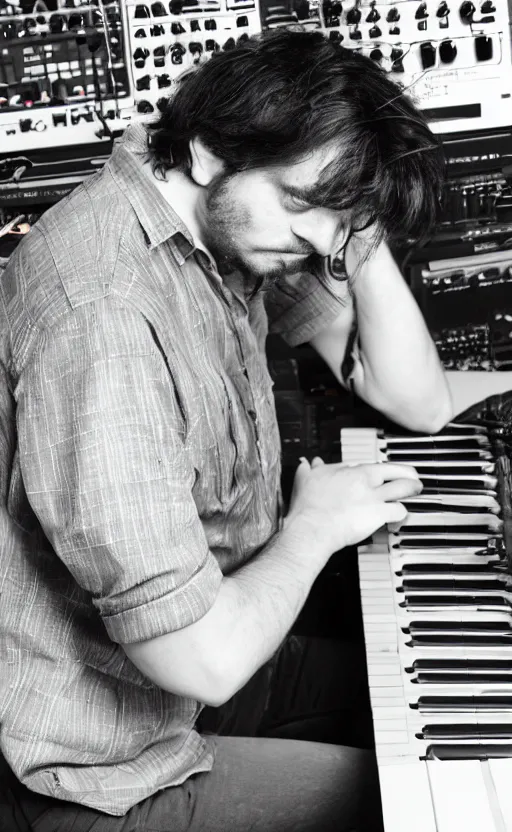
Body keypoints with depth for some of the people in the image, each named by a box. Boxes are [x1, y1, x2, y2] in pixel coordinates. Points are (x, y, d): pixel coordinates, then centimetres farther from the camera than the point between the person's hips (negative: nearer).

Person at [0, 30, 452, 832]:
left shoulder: (234, 231, -4)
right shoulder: (104, 317, -33)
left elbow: (423, 403, 1)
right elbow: (202, 659, -33)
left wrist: (361, 241, -12)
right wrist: (313, 526, -15)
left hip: (170, 661, 8)